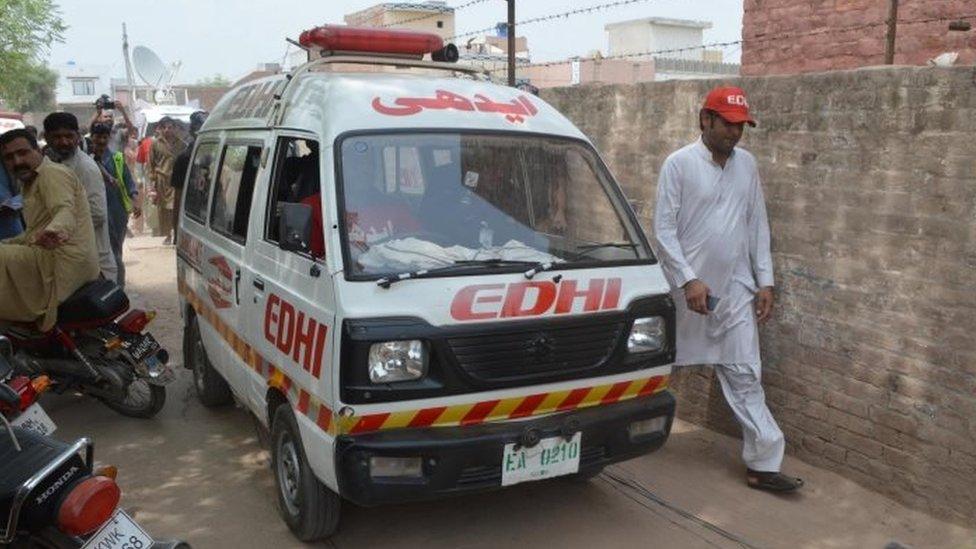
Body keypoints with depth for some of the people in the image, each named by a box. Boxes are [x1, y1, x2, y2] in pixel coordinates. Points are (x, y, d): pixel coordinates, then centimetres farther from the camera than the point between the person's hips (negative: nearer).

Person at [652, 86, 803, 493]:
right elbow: (663, 230, -11)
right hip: (687, 288, -4)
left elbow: (758, 226, 12)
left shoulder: (746, 164, 8)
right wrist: (688, 280, -18)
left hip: (735, 290, 4)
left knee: (744, 375, 3)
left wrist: (765, 281, 6)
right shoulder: (679, 164, -8)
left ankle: (763, 463, 6)